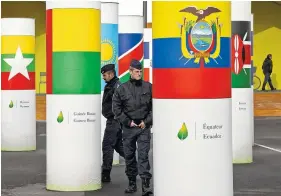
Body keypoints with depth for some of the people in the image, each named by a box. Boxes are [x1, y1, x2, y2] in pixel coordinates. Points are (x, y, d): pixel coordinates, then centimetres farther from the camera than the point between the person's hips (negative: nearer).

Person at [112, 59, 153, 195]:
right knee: (129, 156, 9)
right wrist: (128, 122, -4)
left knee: (143, 155, -8)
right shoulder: (122, 89, 1)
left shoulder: (149, 87, 2)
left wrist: (146, 121, -5)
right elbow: (116, 108, 2)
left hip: (144, 127, -1)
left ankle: (146, 183, -11)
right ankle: (132, 183, 20)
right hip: (128, 128, 1)